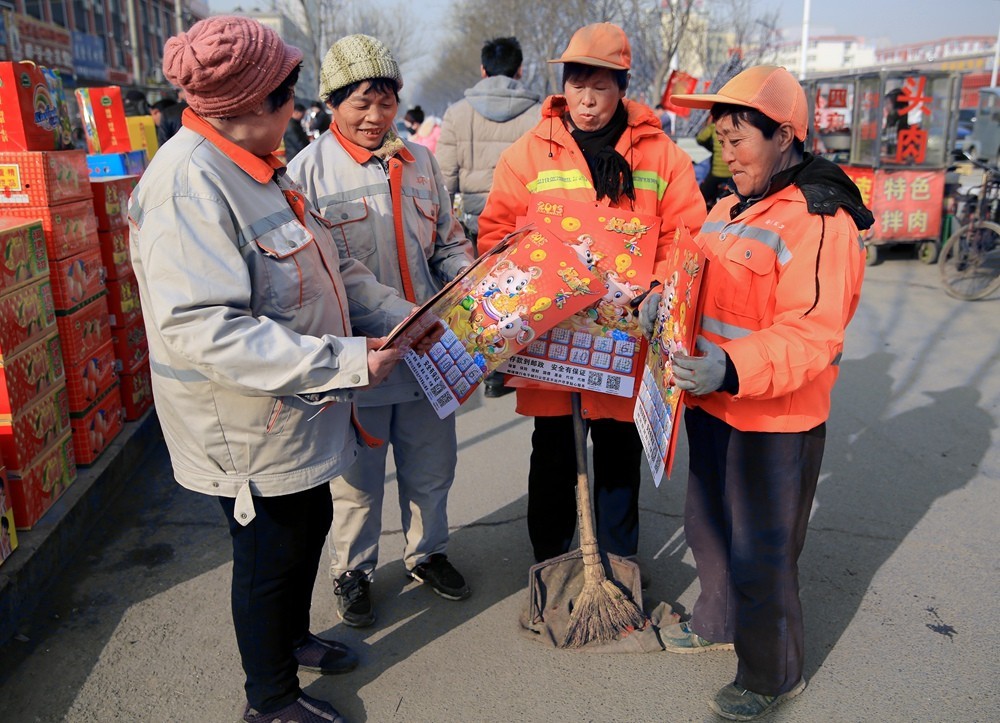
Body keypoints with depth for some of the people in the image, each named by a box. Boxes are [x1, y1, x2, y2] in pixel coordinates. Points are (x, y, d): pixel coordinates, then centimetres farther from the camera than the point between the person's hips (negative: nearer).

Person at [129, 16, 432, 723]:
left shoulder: (255, 166, 7)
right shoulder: (188, 183, -26)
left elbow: (328, 267, 12)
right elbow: (201, 330, -34)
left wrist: (403, 313, 1)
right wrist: (347, 362, -33)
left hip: (297, 414, 9)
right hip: (250, 430, -9)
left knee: (310, 521, 24)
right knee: (272, 553, 9)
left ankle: (293, 637, 51)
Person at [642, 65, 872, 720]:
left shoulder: (820, 220, -20)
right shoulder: (731, 208, 10)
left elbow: (811, 334, -28)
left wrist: (733, 369, -41)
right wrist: (663, 300, 3)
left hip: (774, 421, -9)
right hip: (712, 404, 9)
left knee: (760, 554, 6)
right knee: (709, 525, 24)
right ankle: (719, 622, 49)